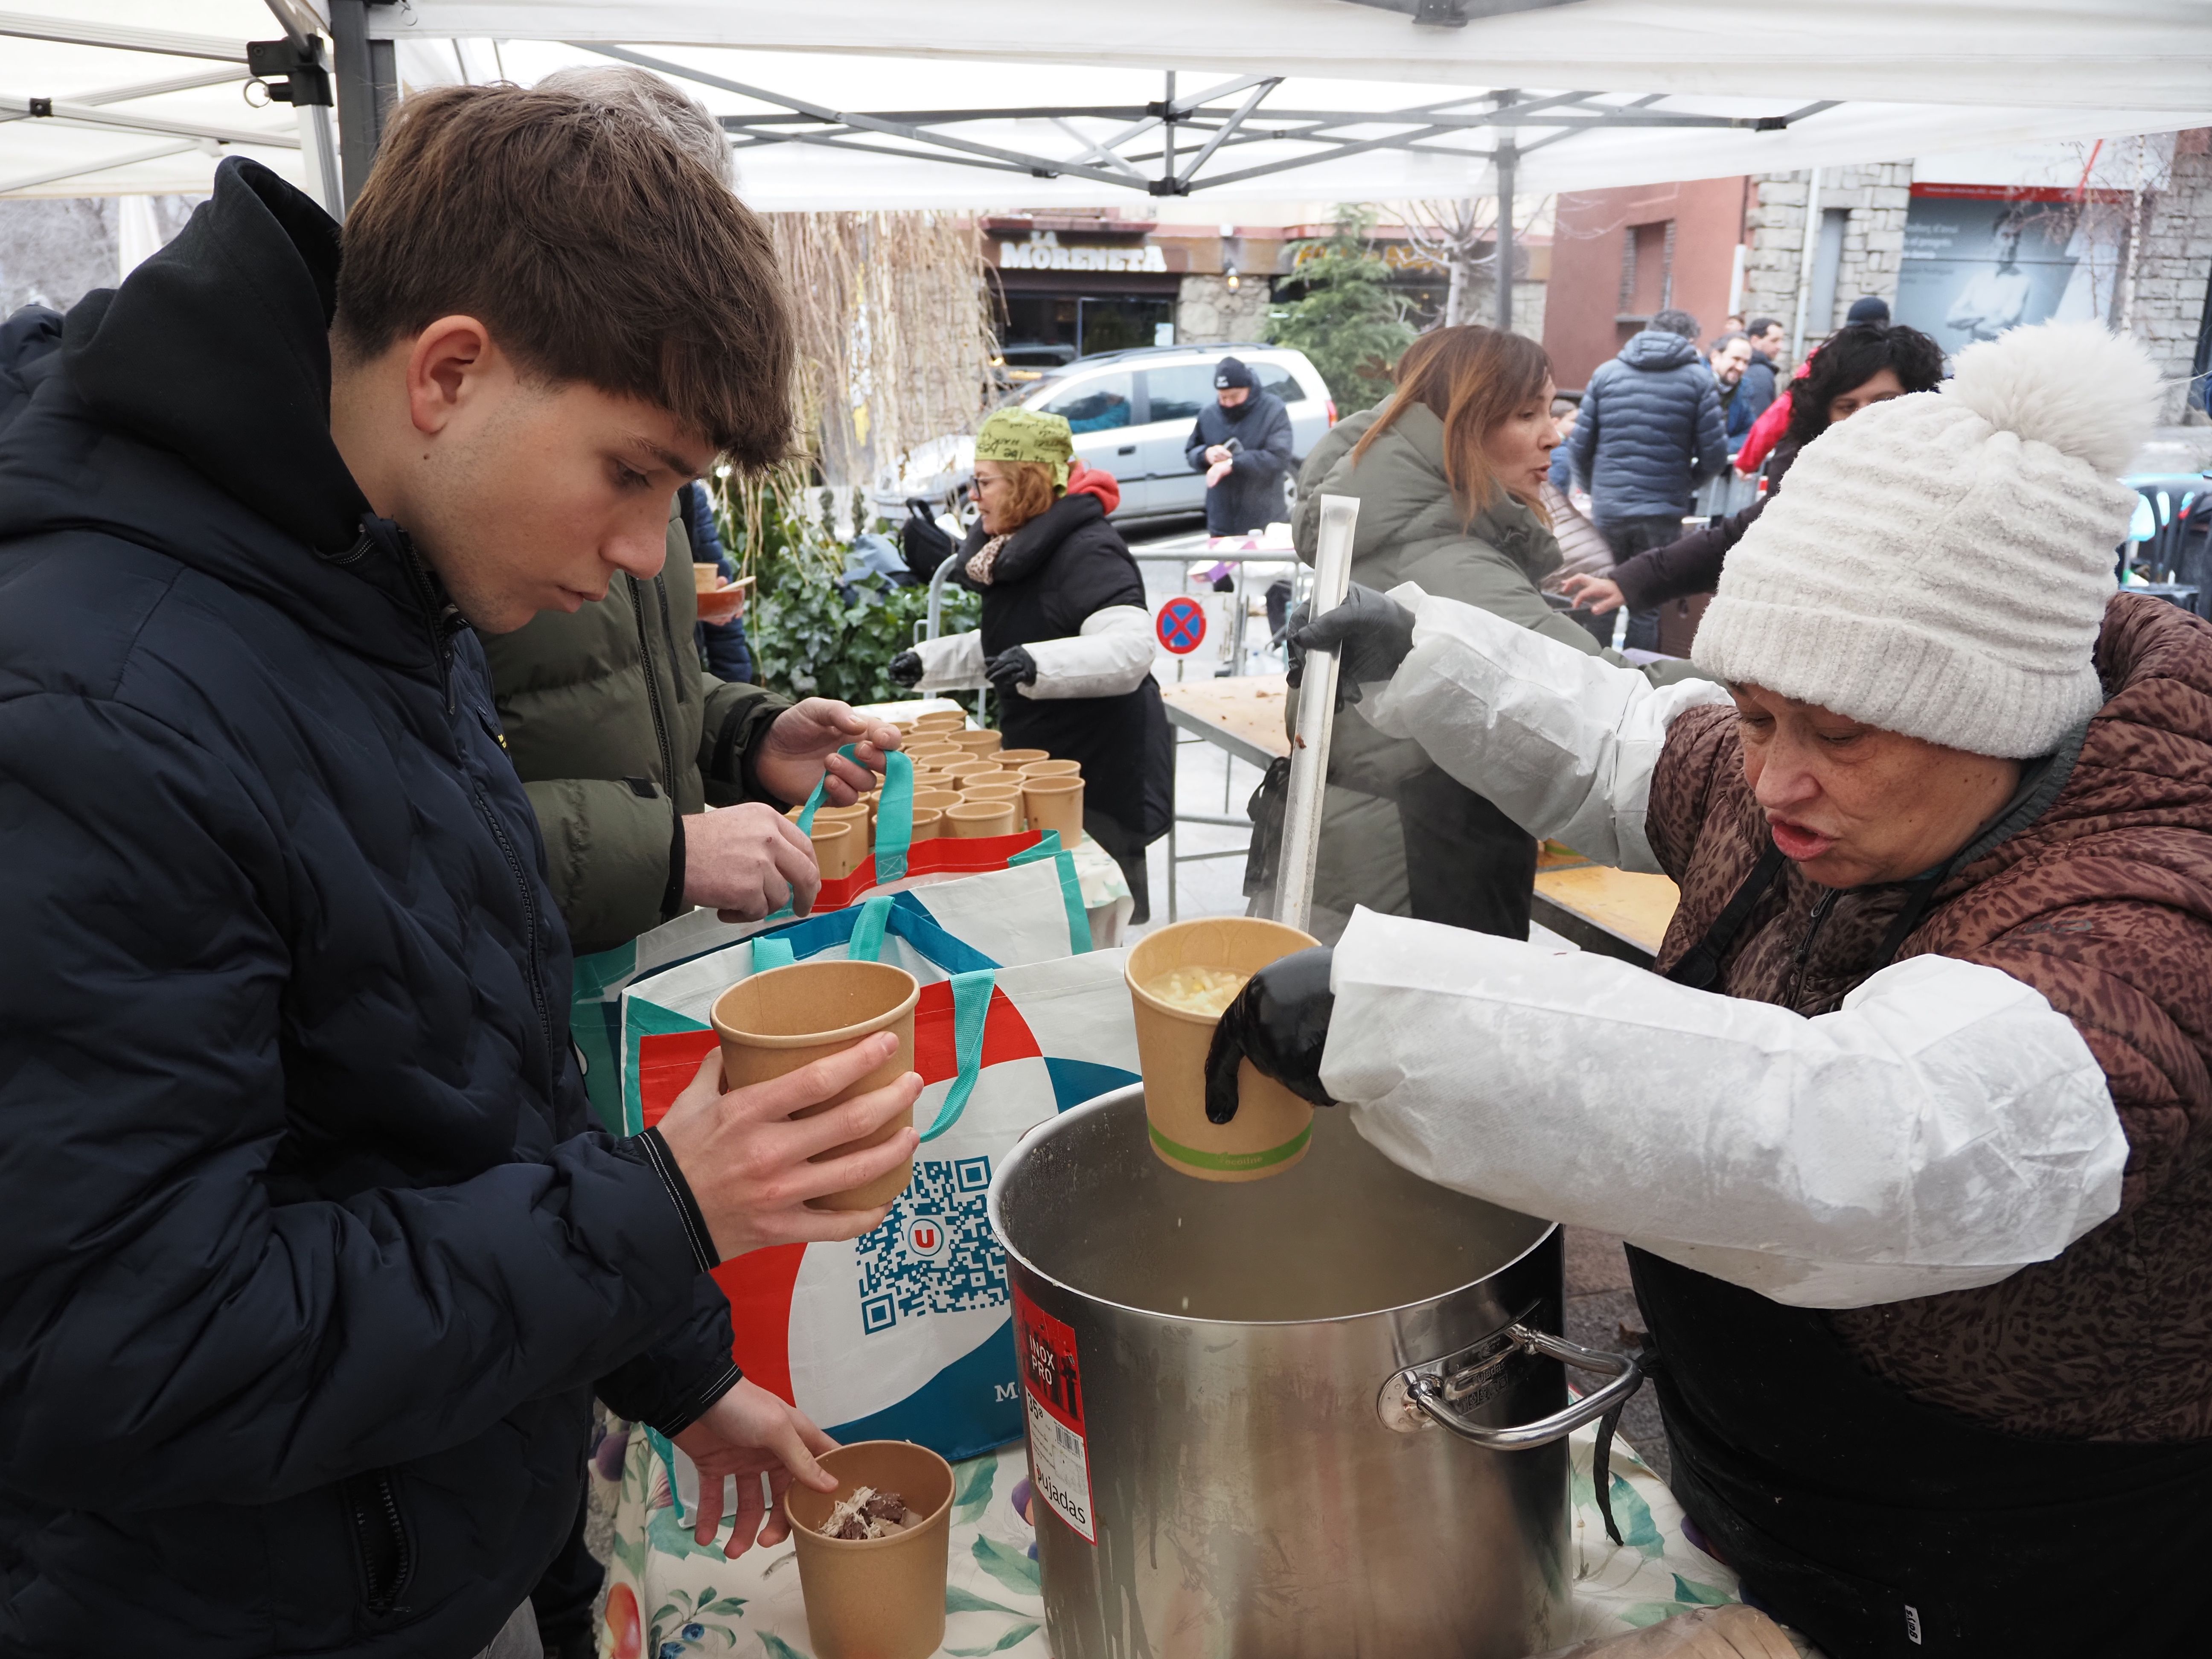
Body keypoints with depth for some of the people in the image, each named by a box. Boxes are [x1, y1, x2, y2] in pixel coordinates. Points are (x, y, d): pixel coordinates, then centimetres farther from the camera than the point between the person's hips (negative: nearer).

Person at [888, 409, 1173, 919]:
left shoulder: (1087, 552, -19)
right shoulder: (1018, 549, 11)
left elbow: (1132, 649, -34)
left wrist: (1040, 664, -46)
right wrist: (930, 661, 15)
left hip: (1104, 772, -10)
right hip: (1043, 763, 10)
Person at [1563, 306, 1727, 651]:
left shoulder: (1606, 373, 6)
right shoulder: (1698, 379, 0)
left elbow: (1579, 446, 3)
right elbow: (1714, 455, -3)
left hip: (1607, 510, 2)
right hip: (1663, 513, -2)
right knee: (1646, 609, 5)